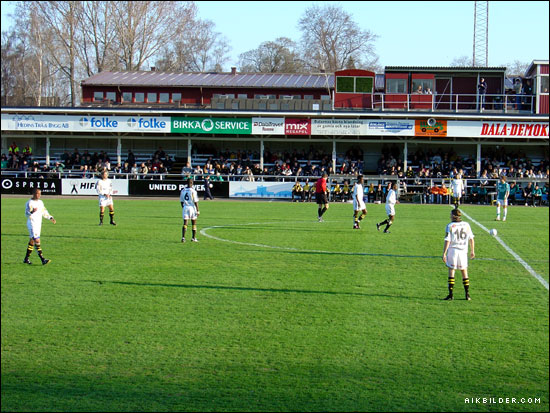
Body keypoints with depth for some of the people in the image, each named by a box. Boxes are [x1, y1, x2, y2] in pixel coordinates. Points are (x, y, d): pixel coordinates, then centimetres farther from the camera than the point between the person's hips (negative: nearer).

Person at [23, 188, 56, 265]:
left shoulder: (40, 202, 13)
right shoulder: (29, 203, -12)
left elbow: (44, 212, 24)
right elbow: (27, 213, -22)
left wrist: (50, 218, 14)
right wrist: (32, 212, -42)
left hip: (38, 224, 8)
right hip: (32, 224, -8)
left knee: (32, 241, 13)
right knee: (37, 241, -13)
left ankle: (26, 259, 22)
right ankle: (43, 260, -18)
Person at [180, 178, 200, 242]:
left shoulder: (182, 191, 3)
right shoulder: (193, 191, -11)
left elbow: (181, 201, 9)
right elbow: (195, 202, -11)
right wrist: (197, 211, -5)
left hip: (185, 208, 3)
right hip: (192, 207, -3)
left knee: (185, 223, 4)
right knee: (194, 223, 11)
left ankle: (183, 237, -10)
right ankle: (194, 238, 14)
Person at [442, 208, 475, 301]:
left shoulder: (450, 226, -7)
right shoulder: (466, 225, 3)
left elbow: (447, 241, -11)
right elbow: (471, 239, 7)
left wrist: (444, 253, -8)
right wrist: (472, 251, 17)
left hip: (452, 251, -3)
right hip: (463, 251, 3)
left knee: (451, 272, 3)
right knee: (464, 272, 10)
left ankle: (450, 294, -1)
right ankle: (467, 294, 7)